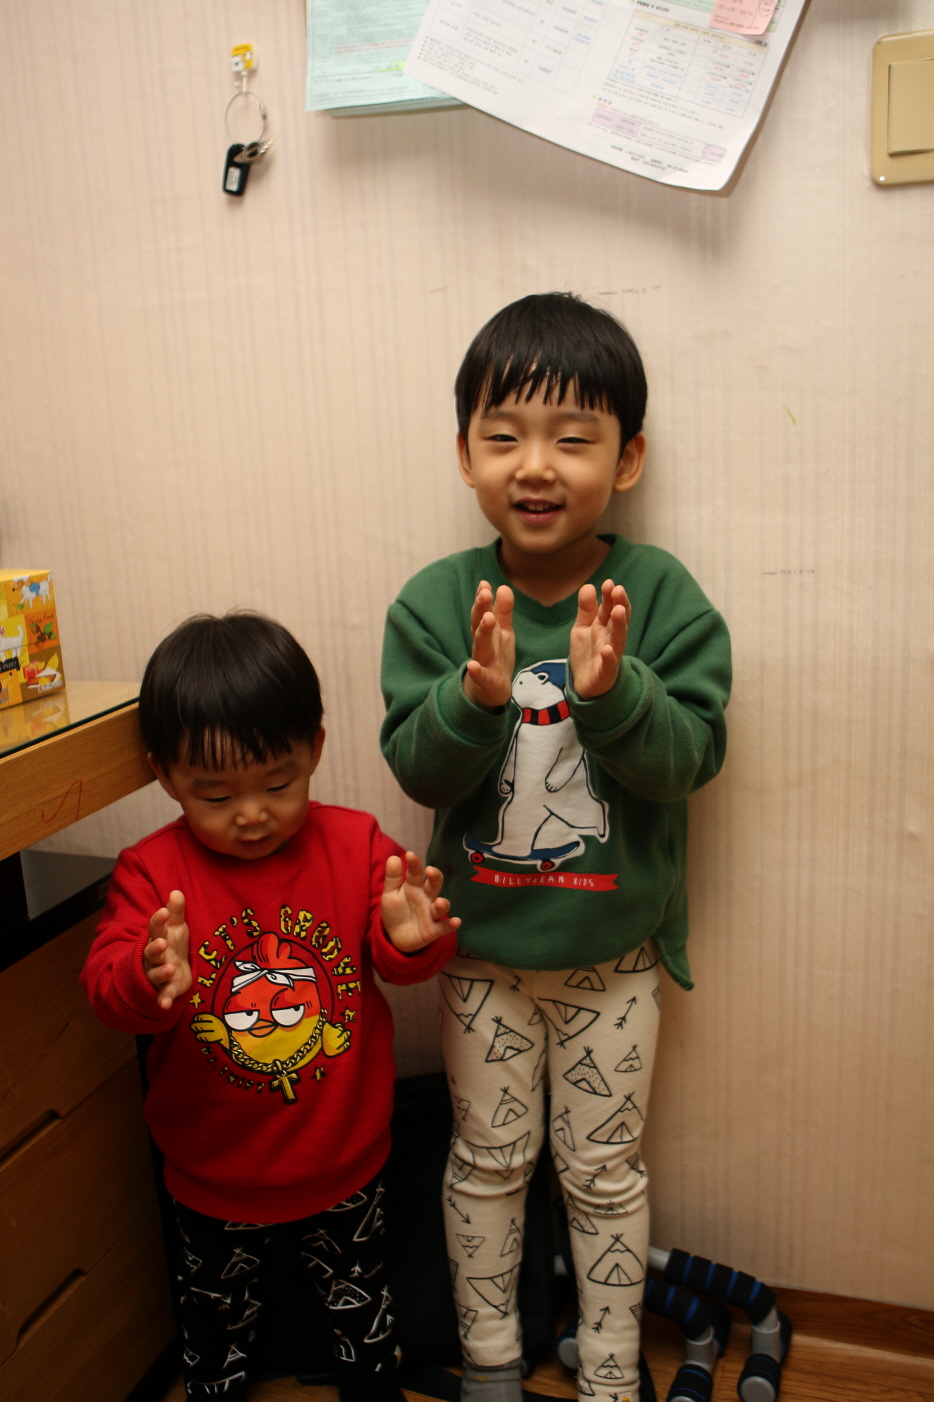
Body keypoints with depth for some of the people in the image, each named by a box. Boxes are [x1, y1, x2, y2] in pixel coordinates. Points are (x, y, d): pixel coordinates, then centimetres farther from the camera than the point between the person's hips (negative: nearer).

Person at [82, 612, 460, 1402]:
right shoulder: (154, 872, -16)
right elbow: (107, 983, -25)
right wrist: (151, 979, -49)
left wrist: (412, 939, -38)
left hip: (344, 1161, 1)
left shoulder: (355, 845, -13)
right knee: (219, 1326, 25)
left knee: (361, 1308, 27)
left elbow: (400, 960, -14)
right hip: (215, 1179, -1)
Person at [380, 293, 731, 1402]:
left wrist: (611, 692, -36)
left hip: (613, 949, 0)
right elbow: (417, 770, -14)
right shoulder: (435, 602, -11)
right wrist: (478, 696, -33)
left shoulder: (662, 596, -13)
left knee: (605, 1169, 18)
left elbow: (689, 758, -17)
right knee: (487, 1158, 20)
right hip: (480, 945, 1)